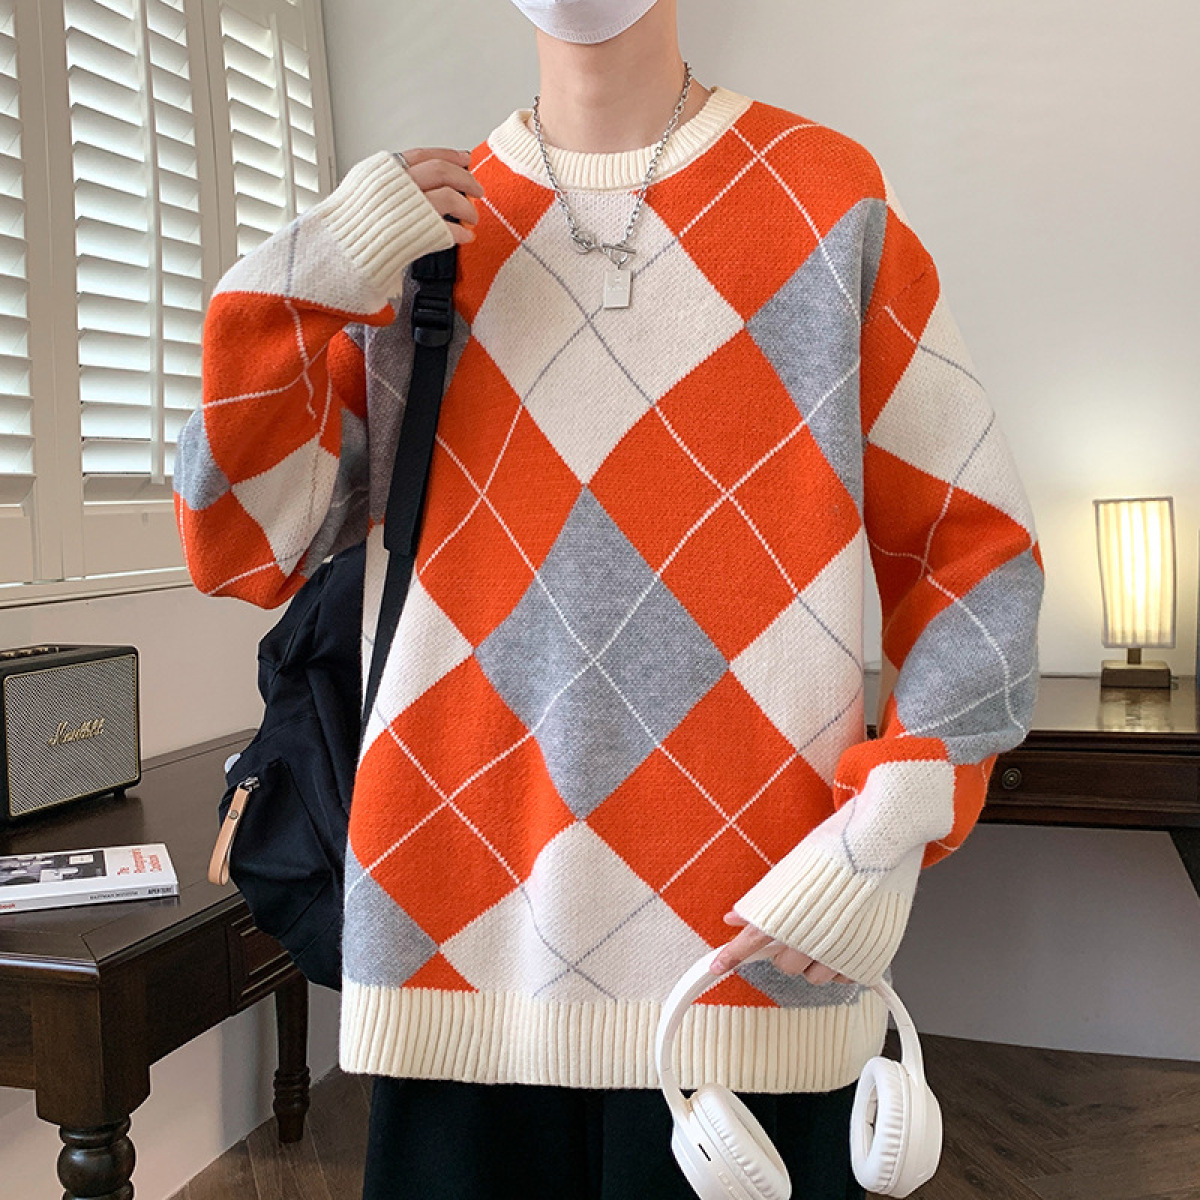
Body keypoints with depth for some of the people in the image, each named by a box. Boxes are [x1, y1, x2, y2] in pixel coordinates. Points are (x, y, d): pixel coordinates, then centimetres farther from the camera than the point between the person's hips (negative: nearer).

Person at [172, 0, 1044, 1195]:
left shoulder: (835, 200, 1)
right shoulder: (418, 225, 7)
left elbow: (970, 547, 1)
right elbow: (242, 551, 4)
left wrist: (887, 838, -10)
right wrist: (291, 294, -9)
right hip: (456, 924, 2)